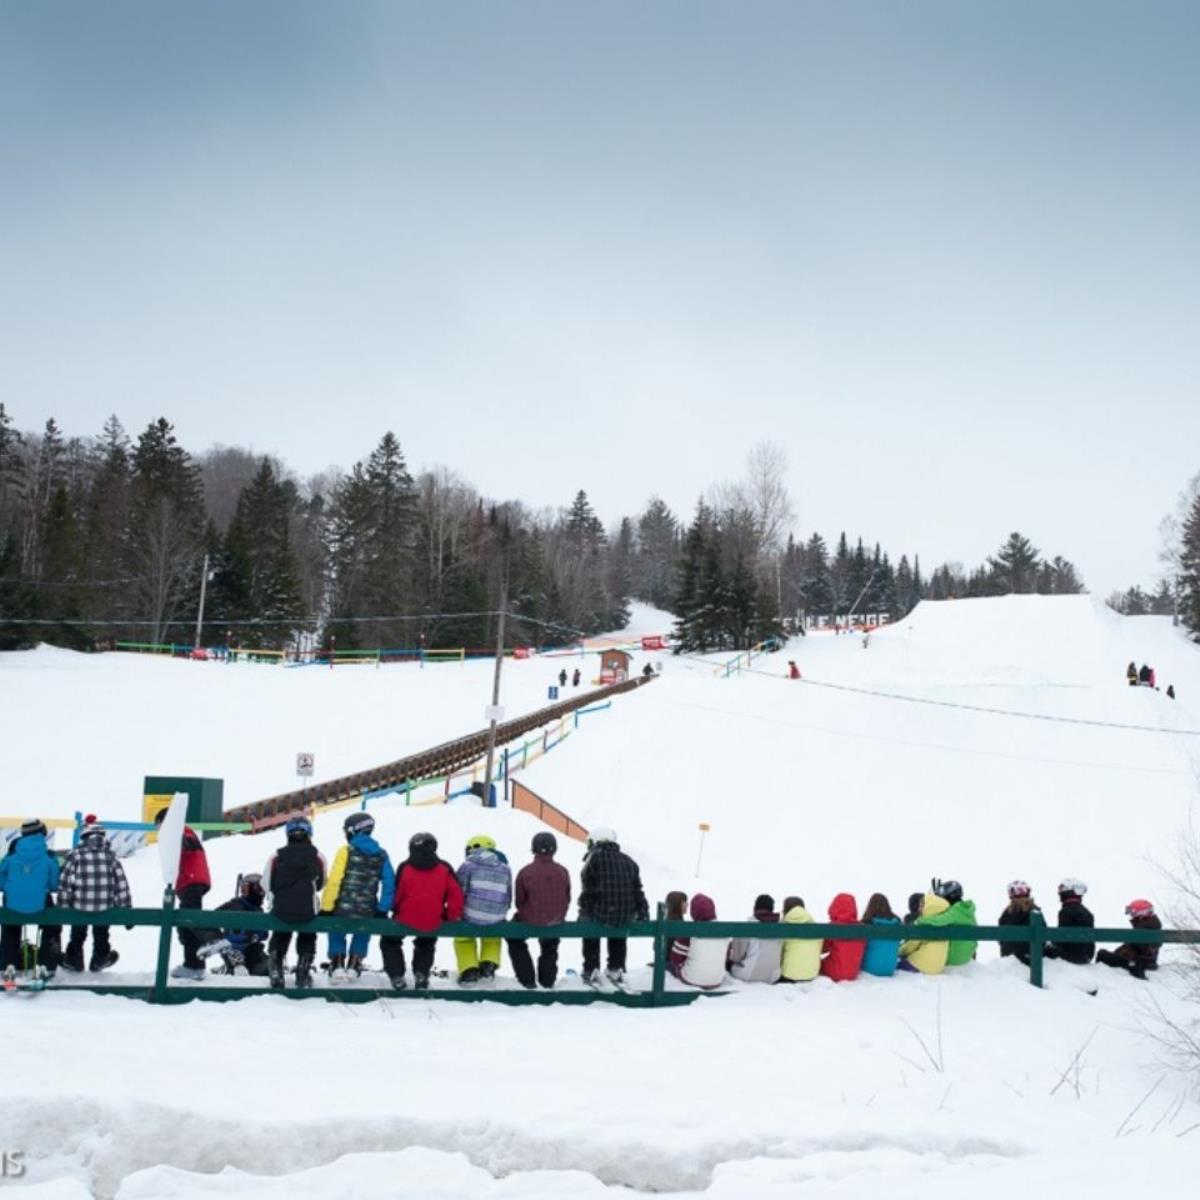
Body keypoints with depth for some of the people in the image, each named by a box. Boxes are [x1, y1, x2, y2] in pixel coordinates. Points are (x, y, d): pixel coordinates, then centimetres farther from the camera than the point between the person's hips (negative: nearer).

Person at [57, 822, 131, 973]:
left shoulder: (76, 854, -4)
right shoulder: (110, 856, 1)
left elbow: (65, 882, -5)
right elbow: (121, 883, 0)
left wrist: (63, 907, 4)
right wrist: (126, 910, 6)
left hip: (80, 905, -1)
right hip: (105, 907, 1)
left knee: (77, 935, 25)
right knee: (101, 935, 26)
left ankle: (74, 960, 39)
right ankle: (99, 959, 39)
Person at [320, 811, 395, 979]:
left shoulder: (346, 852, -10)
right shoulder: (381, 855, 3)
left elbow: (334, 881, -12)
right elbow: (389, 883, 2)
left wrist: (326, 907, -6)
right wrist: (383, 909, 8)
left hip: (343, 908, -3)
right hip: (367, 912, 3)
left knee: (337, 934, 24)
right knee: (362, 935, 29)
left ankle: (337, 964, 18)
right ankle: (354, 965, 27)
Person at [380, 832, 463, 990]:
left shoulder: (405, 868, -9)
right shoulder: (444, 868, -5)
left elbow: (396, 894, -4)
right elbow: (456, 895, -8)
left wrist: (394, 909, 16)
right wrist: (450, 916, 5)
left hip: (405, 920, -2)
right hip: (432, 924, 2)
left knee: (390, 942, 25)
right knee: (426, 945, 34)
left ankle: (397, 976, 14)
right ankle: (421, 974, 18)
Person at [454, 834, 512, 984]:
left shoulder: (469, 864, -3)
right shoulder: (505, 867, 10)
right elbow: (508, 897, 14)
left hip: (470, 919, -3)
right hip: (496, 922, 3)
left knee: (462, 938, 29)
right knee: (492, 938, 36)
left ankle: (469, 969, 16)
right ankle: (489, 964, 18)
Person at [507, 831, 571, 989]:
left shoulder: (525, 872, -19)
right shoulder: (563, 872, -12)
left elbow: (519, 901, -8)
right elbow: (567, 899, -2)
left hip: (529, 922, -2)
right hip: (555, 923, 2)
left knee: (515, 941, 29)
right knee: (550, 948, 33)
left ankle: (527, 978, 27)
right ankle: (548, 979, 40)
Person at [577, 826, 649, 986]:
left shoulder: (594, 858, -2)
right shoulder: (628, 861, 12)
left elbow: (587, 890, -6)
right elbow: (637, 890, 13)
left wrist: (583, 912, 0)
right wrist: (643, 913, 19)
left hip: (599, 915, -4)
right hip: (625, 918, 4)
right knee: (619, 935, 36)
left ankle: (591, 970, 25)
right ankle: (616, 969, 36)